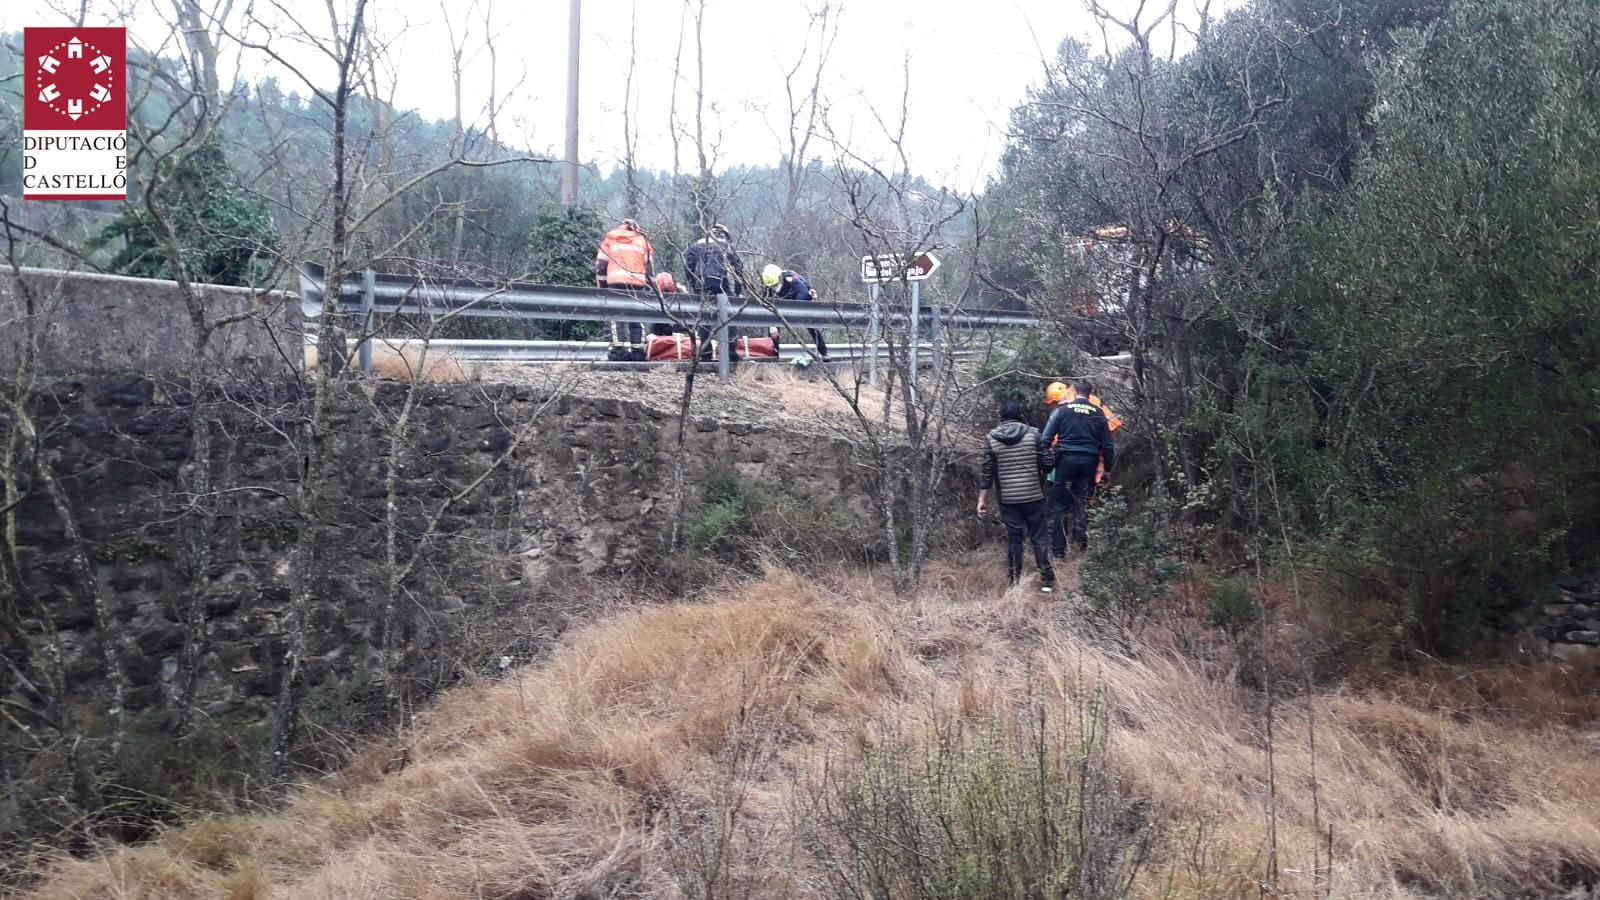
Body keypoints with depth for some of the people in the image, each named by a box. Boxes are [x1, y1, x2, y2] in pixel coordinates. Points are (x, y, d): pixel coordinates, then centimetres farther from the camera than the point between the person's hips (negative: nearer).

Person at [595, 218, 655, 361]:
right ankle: (638, 352, -1)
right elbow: (650, 266, 15)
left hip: (616, 282, -1)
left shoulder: (609, 240, 20)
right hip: (638, 283, 1)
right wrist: (649, 288, 16)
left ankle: (620, 350, -17)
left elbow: (600, 265, 14)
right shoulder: (643, 241, 22)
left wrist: (601, 287, 15)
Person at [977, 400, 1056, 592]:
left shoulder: (990, 438, -3)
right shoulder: (1034, 434, -5)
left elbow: (987, 473, -4)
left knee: (1013, 537, 10)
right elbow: (1046, 464, -5)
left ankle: (1015, 581, 12)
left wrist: (982, 500, 0)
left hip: (1007, 498, 1)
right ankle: (1047, 579, 8)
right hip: (1033, 495, -1)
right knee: (1039, 536, 8)